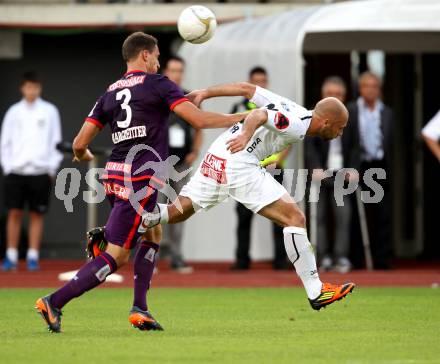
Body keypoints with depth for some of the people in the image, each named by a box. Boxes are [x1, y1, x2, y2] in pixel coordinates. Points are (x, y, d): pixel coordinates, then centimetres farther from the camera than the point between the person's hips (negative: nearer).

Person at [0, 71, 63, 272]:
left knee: (37, 215, 1)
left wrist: (52, 168, -2)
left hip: (40, 171, -1)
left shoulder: (49, 111, 4)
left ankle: (33, 257, 6)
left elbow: (56, 140, 5)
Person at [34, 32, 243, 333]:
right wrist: (240, 118, 2)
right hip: (141, 179, -8)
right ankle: (55, 302, -14)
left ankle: (140, 310, 16)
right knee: (116, 257, -6)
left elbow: (79, 144, 9)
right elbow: (199, 119, -10)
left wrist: (82, 156, 33)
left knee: (153, 234, 24)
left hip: (115, 175, 8)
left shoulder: (110, 93, 13)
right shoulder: (156, 84, -3)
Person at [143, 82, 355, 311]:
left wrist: (205, 93, 26)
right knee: (295, 219, -8)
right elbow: (260, 114, -26)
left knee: (178, 212, 19)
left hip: (214, 159, 10)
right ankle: (316, 292, -8)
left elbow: (246, 89, 20)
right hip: (238, 164, -9)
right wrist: (246, 135, -45)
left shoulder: (291, 109, 17)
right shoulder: (296, 125, -9)